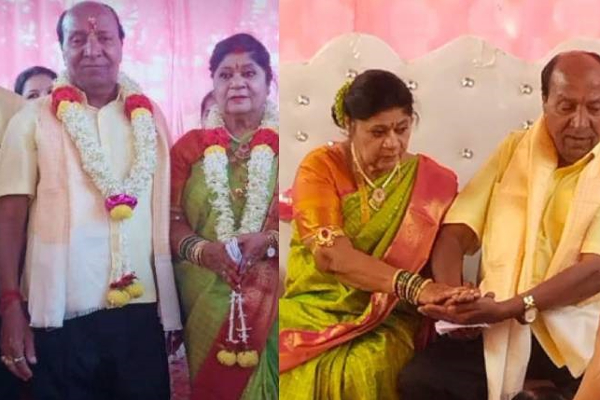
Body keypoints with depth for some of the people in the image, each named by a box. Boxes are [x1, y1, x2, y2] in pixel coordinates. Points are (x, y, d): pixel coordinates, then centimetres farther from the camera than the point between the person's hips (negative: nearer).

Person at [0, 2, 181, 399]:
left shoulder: (150, 117, 8)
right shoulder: (34, 119, 1)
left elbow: (166, 212, 10)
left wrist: (172, 304, 6)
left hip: (141, 312, 2)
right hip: (60, 315, -2)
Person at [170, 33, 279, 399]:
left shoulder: (279, 144, 2)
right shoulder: (191, 147, 9)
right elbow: (172, 220, 4)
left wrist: (268, 240, -19)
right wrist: (201, 250, -16)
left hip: (270, 297, -1)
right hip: (206, 295, 2)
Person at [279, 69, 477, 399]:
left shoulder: (433, 181, 2)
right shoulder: (320, 168, -5)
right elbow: (330, 255, -19)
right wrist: (414, 287, -29)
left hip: (388, 317, 1)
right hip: (314, 307, 0)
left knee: (364, 372, -32)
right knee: (303, 372, -31)